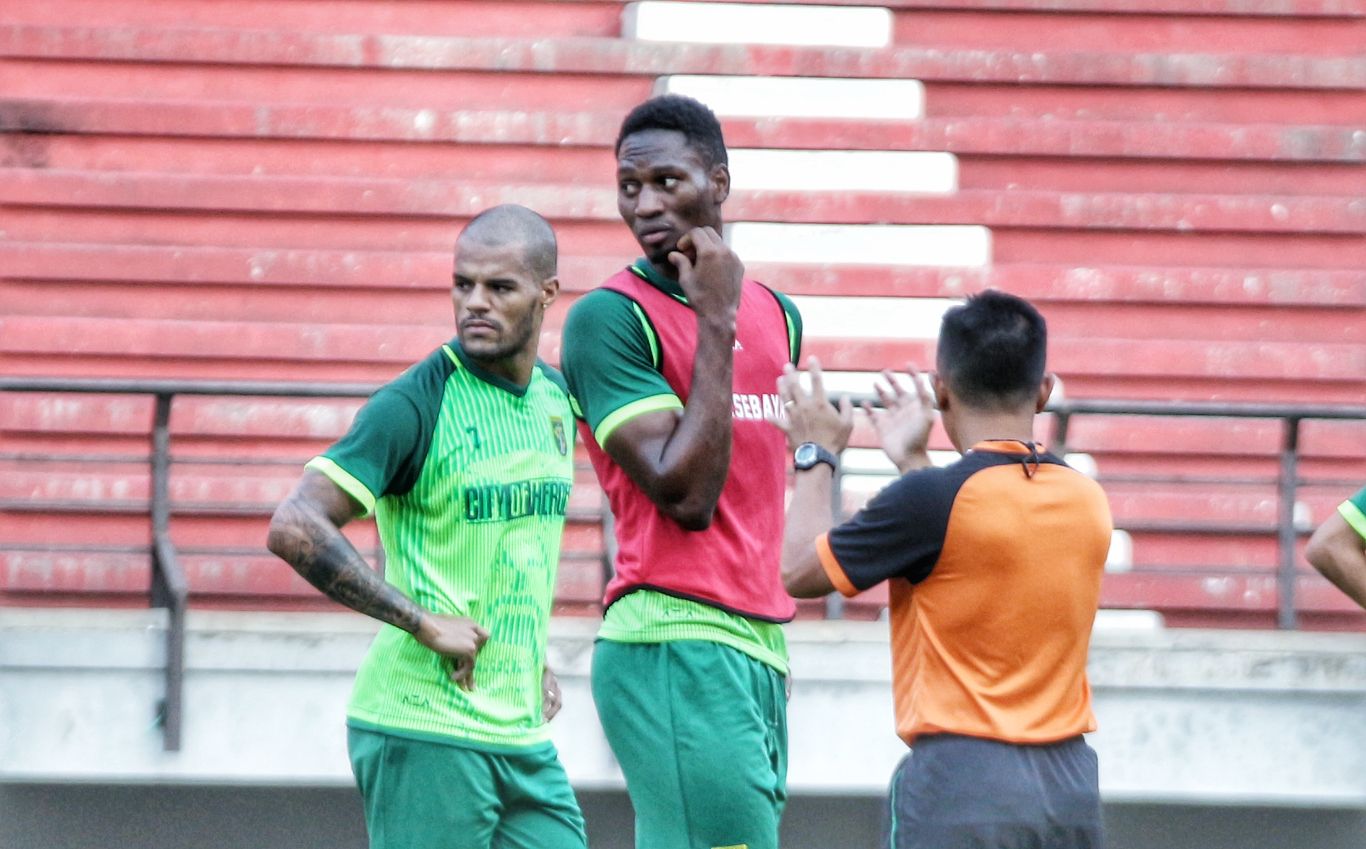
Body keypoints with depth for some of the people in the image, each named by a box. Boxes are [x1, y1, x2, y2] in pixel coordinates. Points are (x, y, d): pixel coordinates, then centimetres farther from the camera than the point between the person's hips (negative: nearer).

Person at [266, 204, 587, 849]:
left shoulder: (555, 395, 11)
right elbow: (295, 529, -21)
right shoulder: (414, 404, -12)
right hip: (423, 732, -7)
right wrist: (424, 622, -20)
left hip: (523, 734, 7)